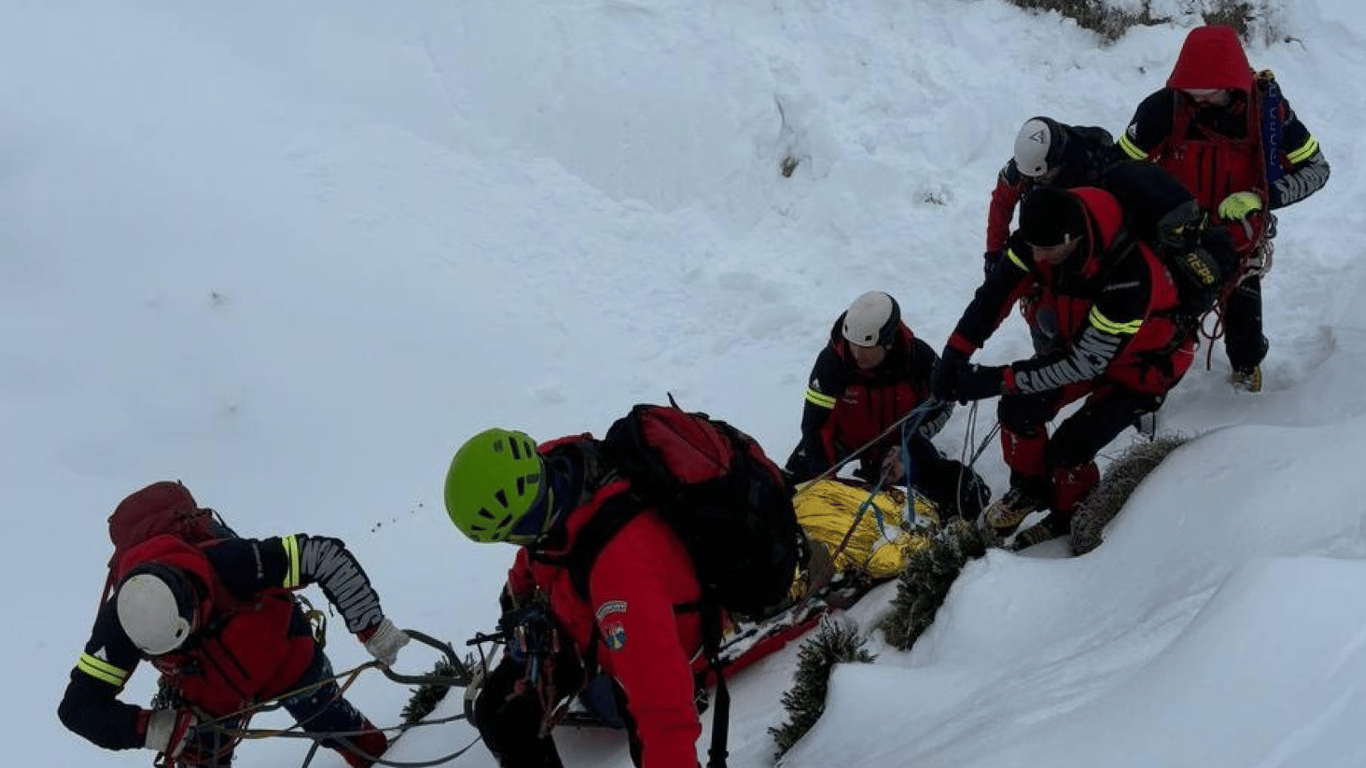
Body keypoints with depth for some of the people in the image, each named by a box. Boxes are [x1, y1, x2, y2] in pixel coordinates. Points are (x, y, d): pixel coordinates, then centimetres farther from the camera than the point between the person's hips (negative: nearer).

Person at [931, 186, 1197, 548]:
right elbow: (996, 292, -12)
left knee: (1068, 448, -15)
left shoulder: (1130, 275, -42)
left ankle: (1072, 520, 16)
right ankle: (1030, 489, 20)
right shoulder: (1041, 235, -26)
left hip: (1143, 361, -6)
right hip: (1080, 337, 6)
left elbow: (1086, 362, -35)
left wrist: (998, 380, -34)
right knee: (1018, 408, -8)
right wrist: (955, 353, -20)